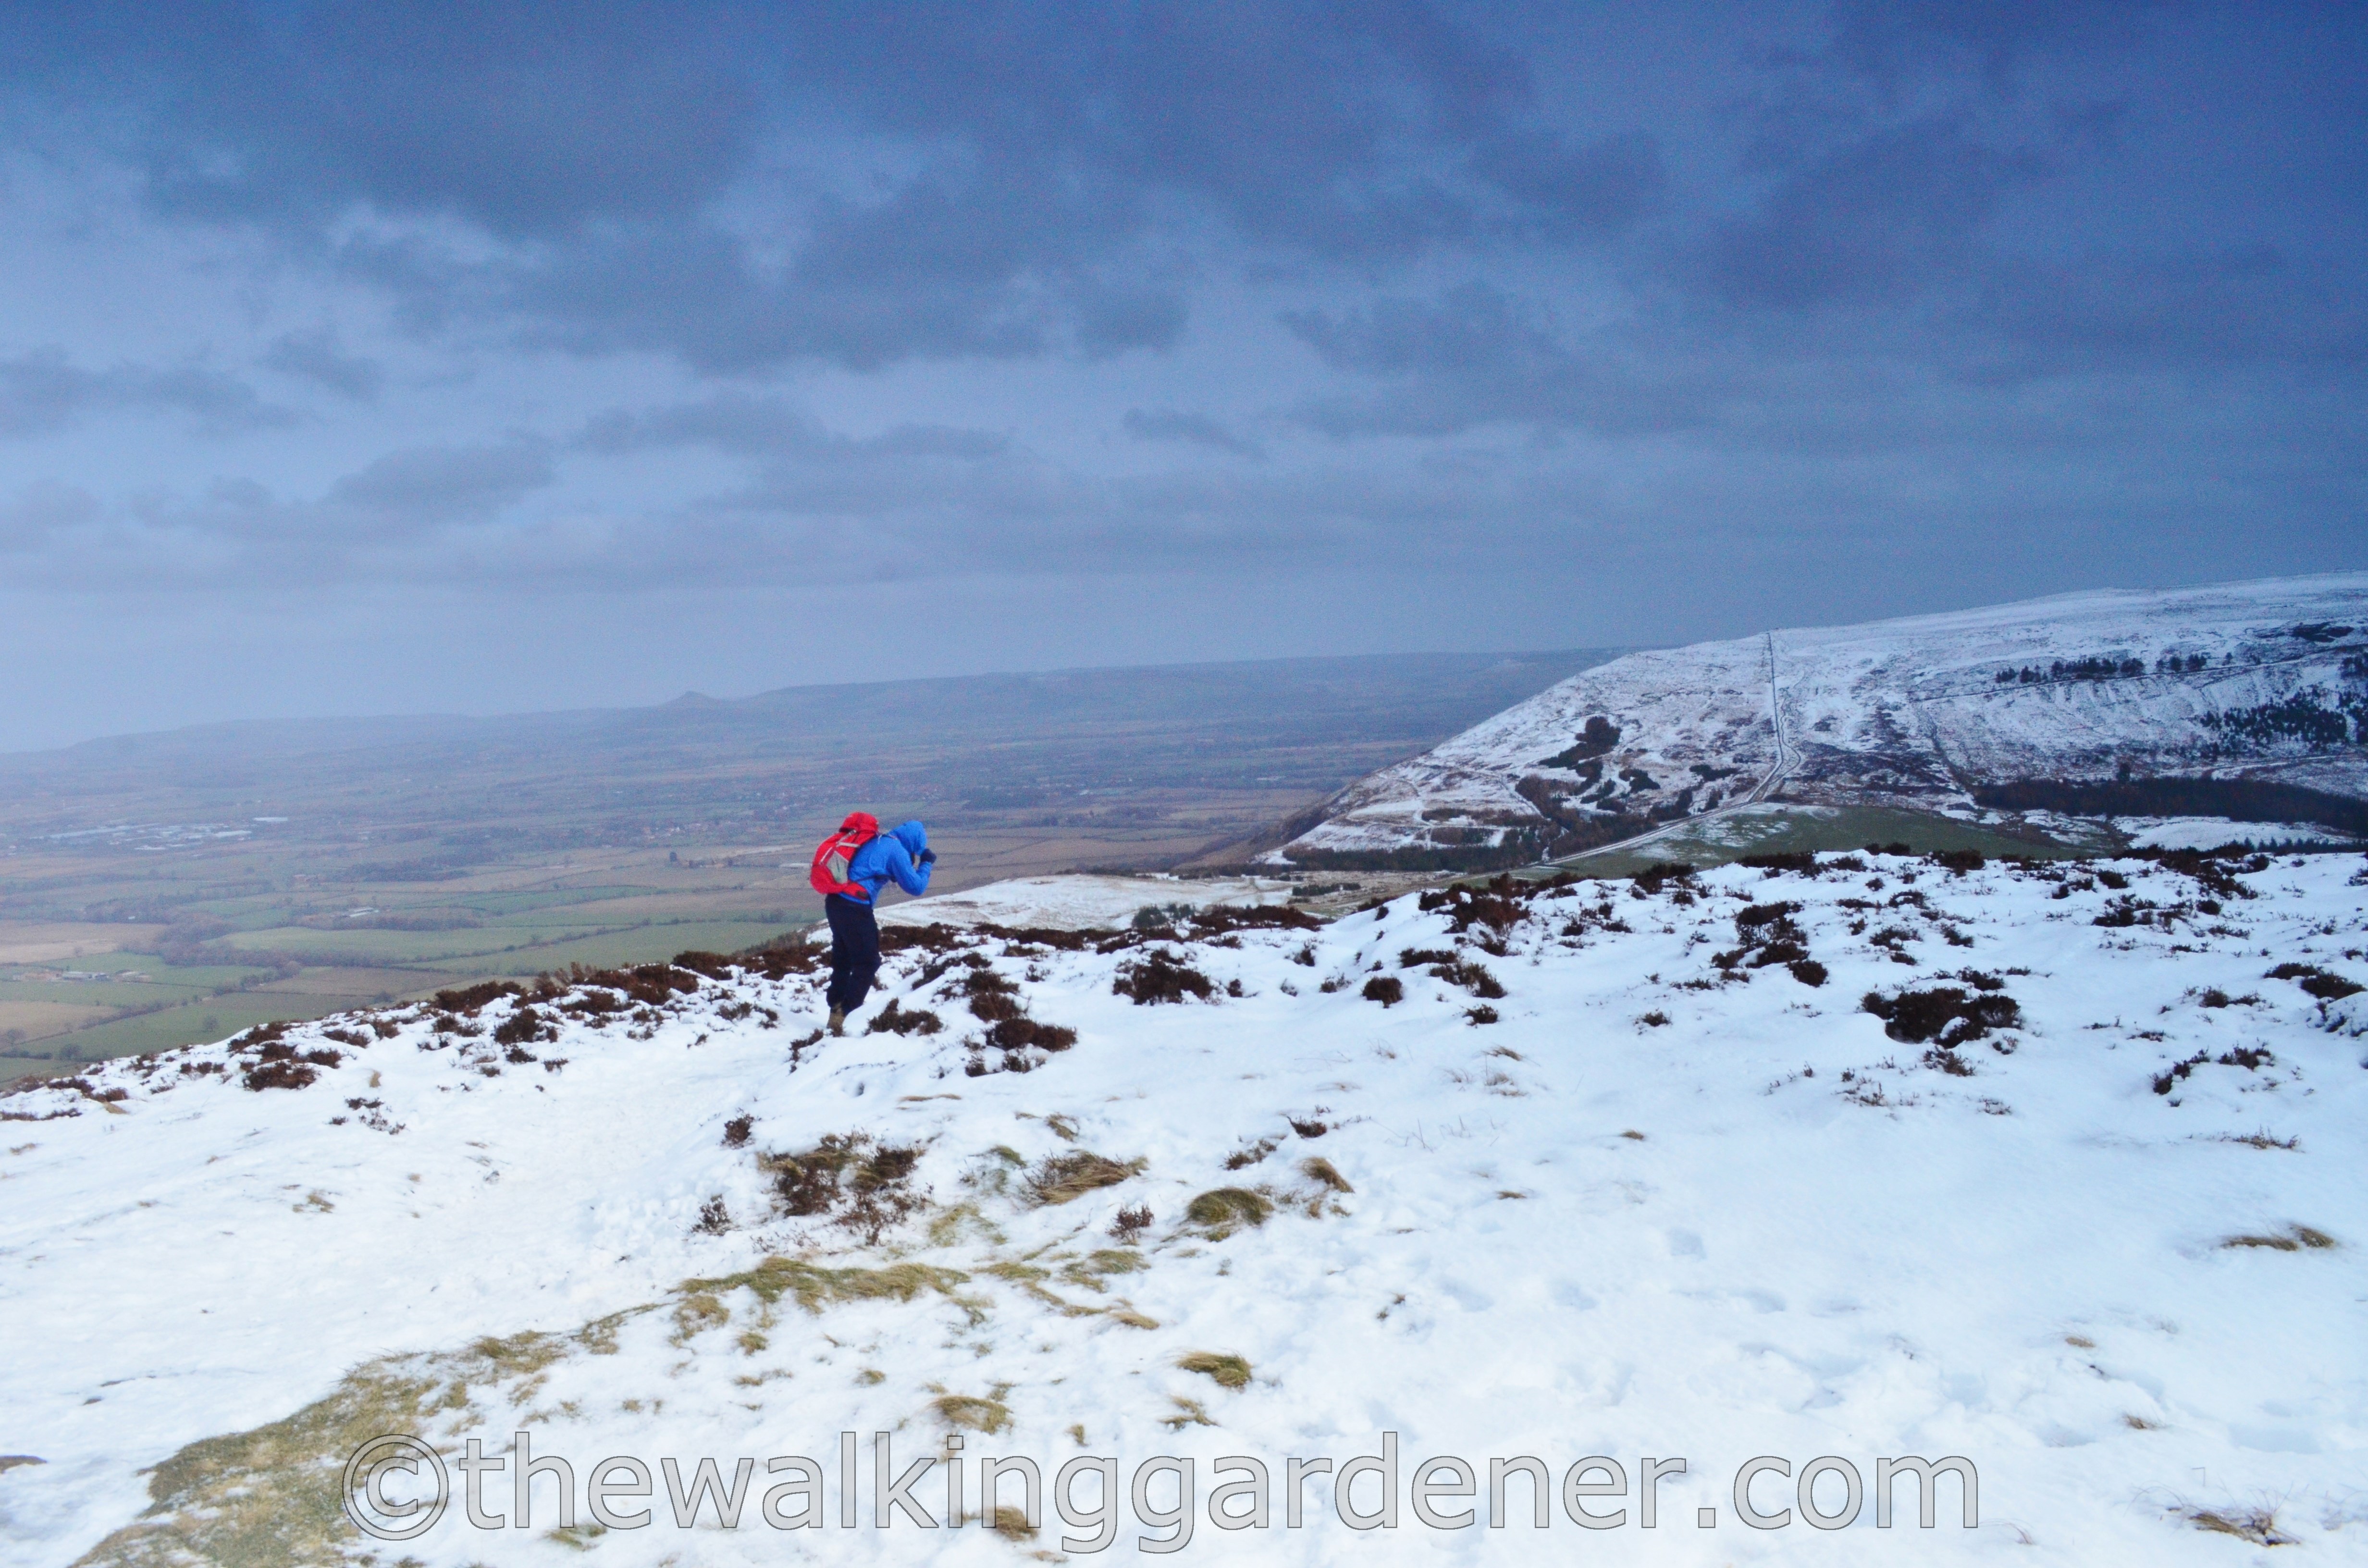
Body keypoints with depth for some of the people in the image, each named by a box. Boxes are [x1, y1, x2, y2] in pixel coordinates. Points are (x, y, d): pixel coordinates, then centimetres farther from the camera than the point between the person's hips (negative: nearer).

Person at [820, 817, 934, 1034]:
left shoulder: (877, 842, 18)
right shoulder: (897, 850, -6)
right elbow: (915, 886, -4)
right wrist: (926, 864, 11)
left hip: (835, 901, 9)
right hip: (855, 908, -9)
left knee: (842, 960, 19)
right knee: (868, 963, 1)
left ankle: (836, 1012, 25)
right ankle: (847, 1018, -4)